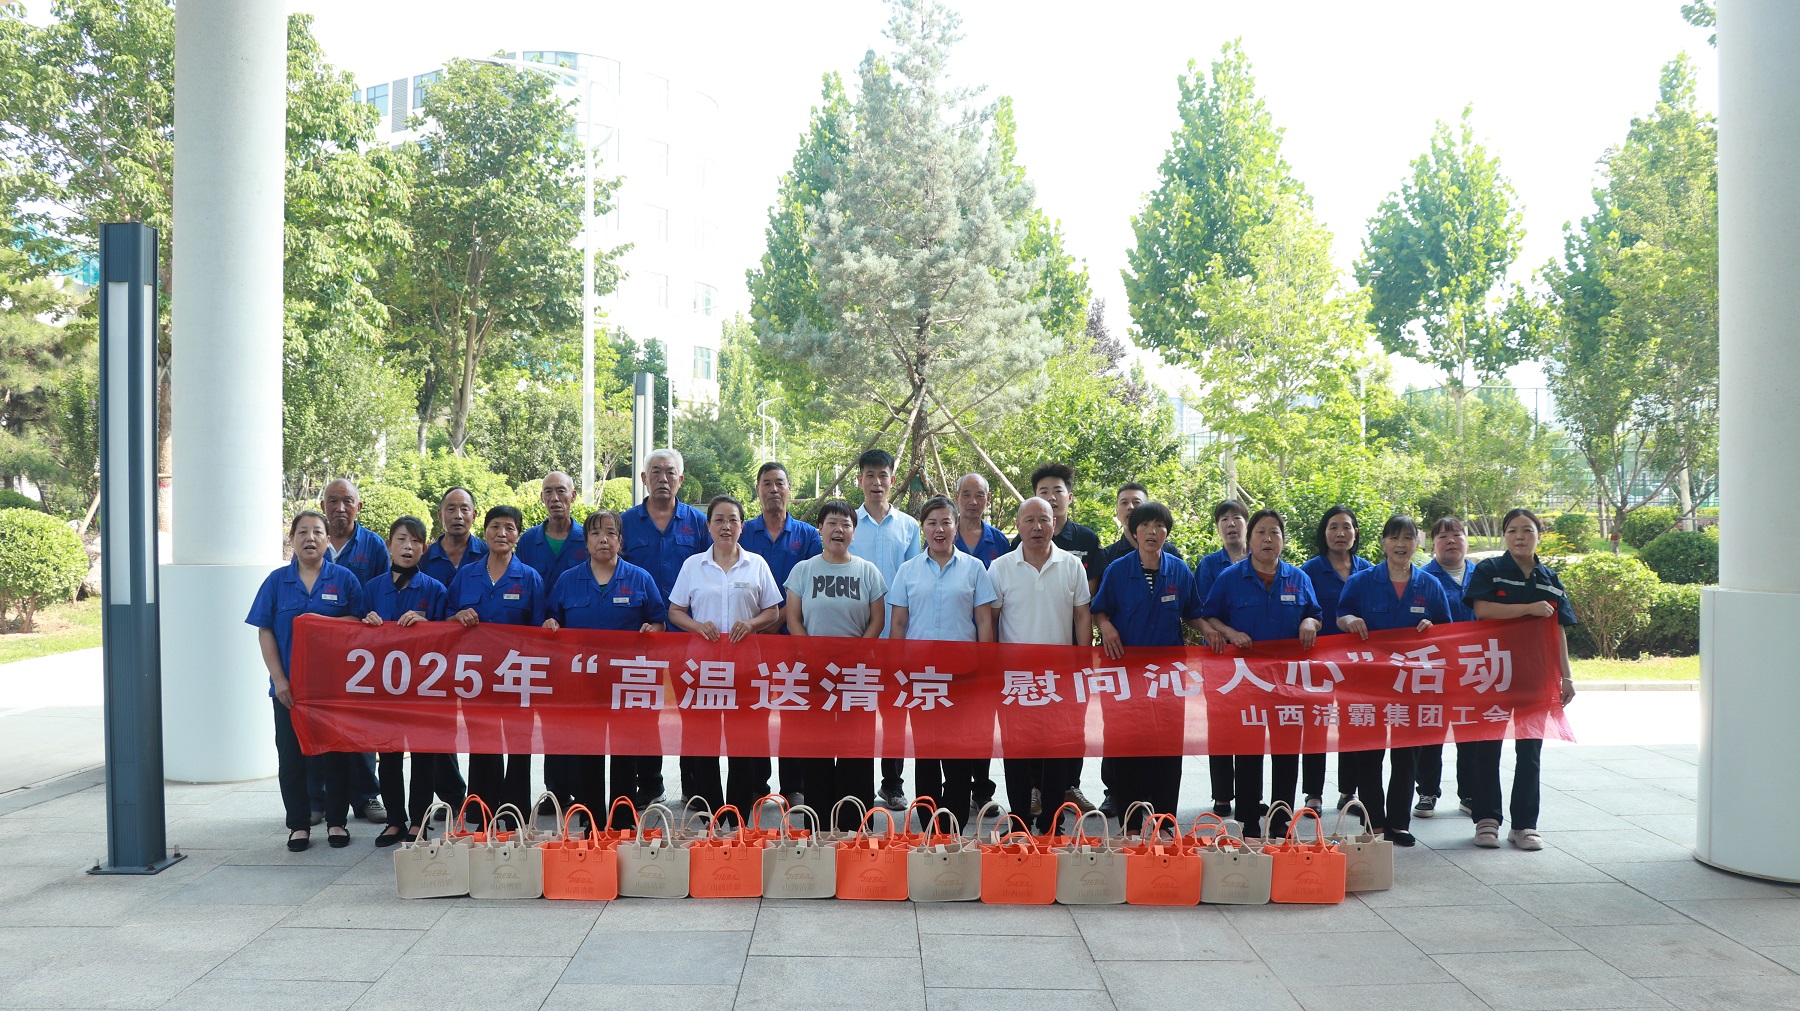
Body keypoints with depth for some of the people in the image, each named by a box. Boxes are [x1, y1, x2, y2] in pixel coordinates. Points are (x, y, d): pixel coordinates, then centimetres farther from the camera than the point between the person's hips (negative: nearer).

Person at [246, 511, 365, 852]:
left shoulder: (344, 579, 2)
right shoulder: (277, 580, 4)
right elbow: (265, 632, 2)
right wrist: (279, 679, -6)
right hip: (289, 687, 1)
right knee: (291, 755, 4)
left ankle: (336, 821, 17)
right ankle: (298, 824, 15)